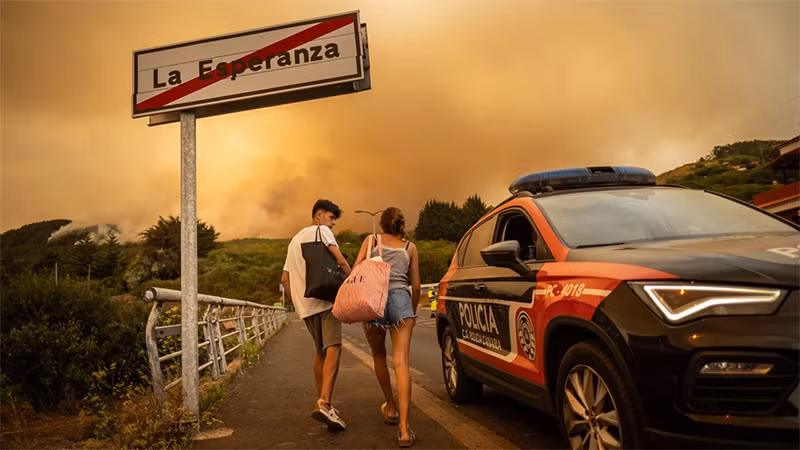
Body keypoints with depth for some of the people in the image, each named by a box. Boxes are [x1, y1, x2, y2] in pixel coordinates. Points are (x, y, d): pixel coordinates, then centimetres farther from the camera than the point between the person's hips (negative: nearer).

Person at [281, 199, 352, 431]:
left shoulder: (294, 241, 26)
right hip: (326, 298, -8)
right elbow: (340, 261, -10)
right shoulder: (321, 230, 3)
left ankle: (321, 402, 22)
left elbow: (285, 278, 24)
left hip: (305, 304, 8)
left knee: (319, 351, 17)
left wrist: (296, 302, 27)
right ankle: (324, 403, -30)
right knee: (333, 348, -15)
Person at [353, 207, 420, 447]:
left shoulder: (371, 240, 14)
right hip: (401, 300, 0)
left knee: (379, 356, 22)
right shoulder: (410, 247, 17)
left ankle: (391, 408, 35)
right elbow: (415, 285, 17)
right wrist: (413, 310, 31)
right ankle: (404, 429, -14)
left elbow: (355, 270, 2)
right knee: (401, 363, -6)